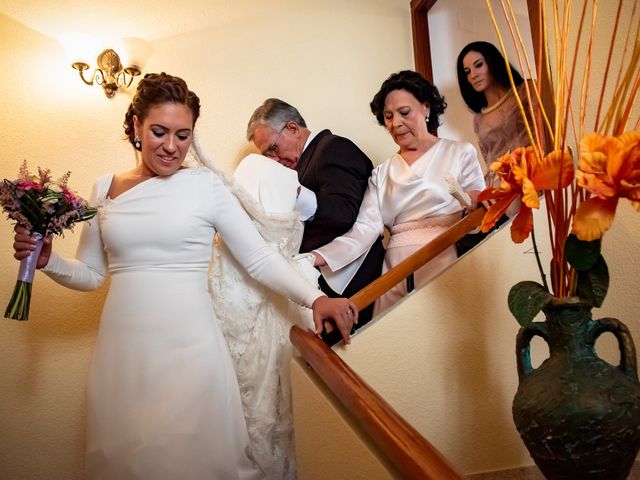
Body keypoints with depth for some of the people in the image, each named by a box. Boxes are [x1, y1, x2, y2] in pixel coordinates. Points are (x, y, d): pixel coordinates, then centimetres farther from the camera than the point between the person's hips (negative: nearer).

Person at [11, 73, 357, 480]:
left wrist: (314, 297, -19)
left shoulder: (206, 185, -3)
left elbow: (259, 258, -7)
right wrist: (46, 260, -5)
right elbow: (91, 274, 13)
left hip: (189, 344, -3)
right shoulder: (105, 189, 8)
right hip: (123, 345, 3)